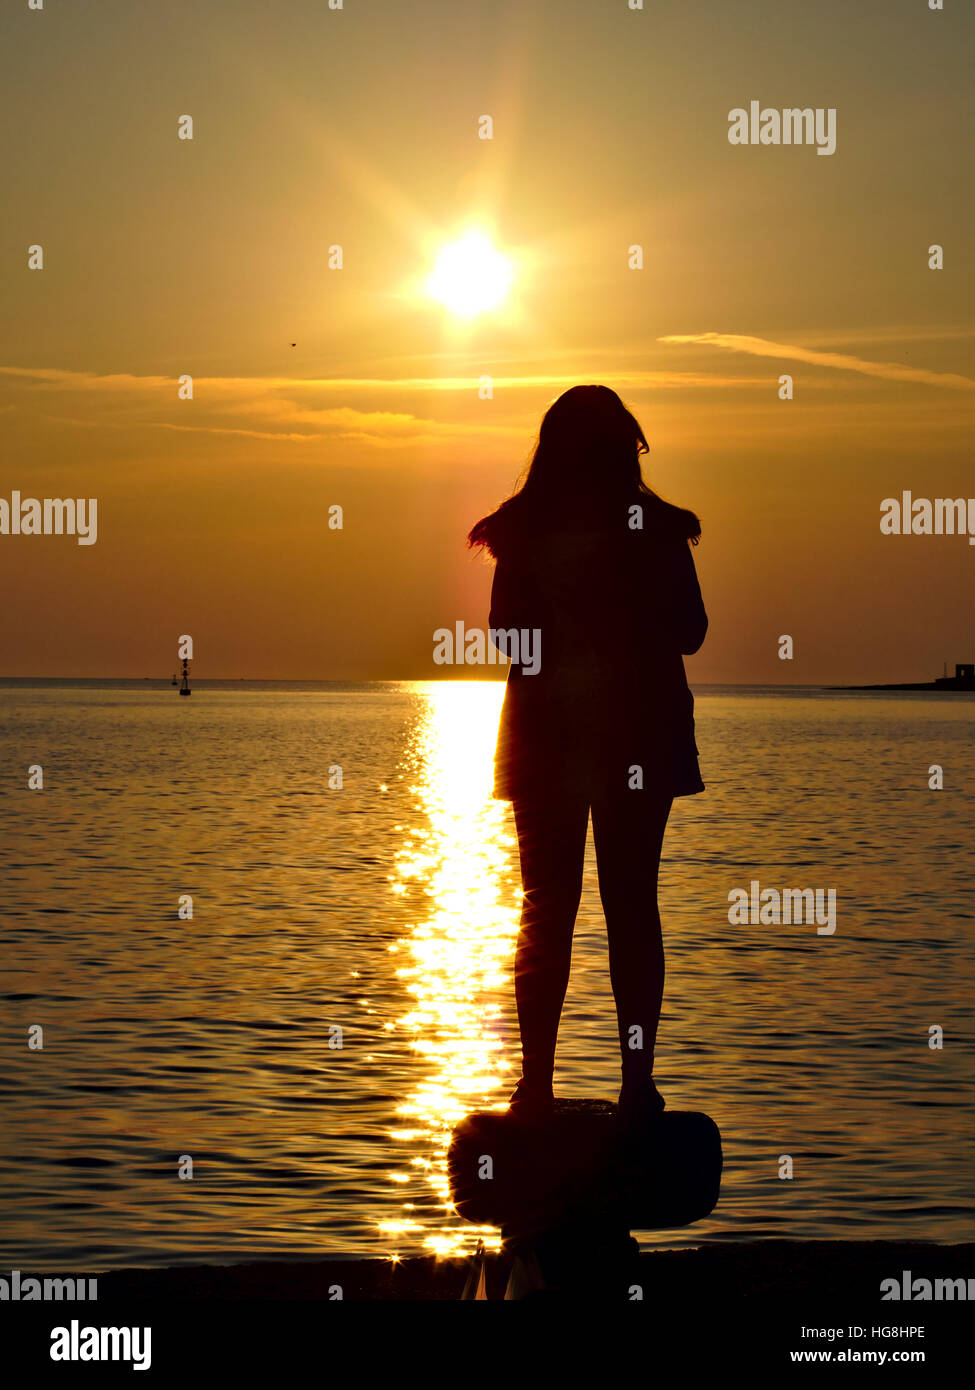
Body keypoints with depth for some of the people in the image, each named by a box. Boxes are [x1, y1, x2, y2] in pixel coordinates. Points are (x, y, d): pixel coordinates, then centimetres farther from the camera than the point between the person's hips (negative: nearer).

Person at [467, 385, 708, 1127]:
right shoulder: (656, 528, -6)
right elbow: (690, 632, 2)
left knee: (547, 907, 6)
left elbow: (506, 635, 3)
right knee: (632, 906, 5)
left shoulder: (523, 532, -4)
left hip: (546, 740, 1)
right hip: (639, 739, 0)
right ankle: (637, 1083, 2)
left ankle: (537, 1084, 4)